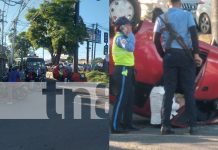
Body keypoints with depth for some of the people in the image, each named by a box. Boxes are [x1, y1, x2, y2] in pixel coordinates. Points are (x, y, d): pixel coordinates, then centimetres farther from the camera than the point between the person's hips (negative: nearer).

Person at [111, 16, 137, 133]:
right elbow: (130, 47, -27)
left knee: (130, 97, 13)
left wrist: (129, 34, 10)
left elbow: (130, 48, 13)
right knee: (121, 97, -9)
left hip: (127, 70, 10)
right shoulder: (119, 37, -11)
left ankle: (127, 123, 20)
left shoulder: (123, 37, 21)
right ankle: (115, 126, -5)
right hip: (122, 70, -10)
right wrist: (130, 34, -15)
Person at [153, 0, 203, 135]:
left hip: (170, 55, 2)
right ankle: (192, 126, 4)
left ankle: (165, 125, 1)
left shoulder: (161, 18, 9)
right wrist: (196, 54, -9)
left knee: (169, 91, 4)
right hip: (185, 55, -2)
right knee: (189, 91, 3)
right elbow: (194, 34, -8)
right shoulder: (187, 15, 3)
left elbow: (156, 40, 5)